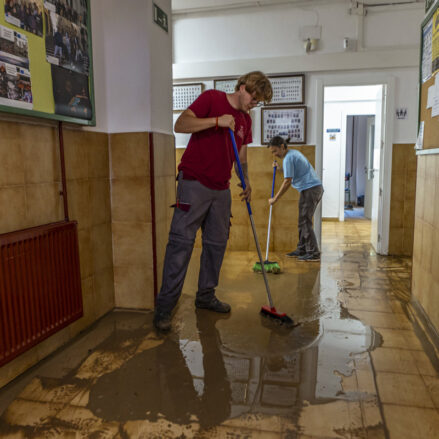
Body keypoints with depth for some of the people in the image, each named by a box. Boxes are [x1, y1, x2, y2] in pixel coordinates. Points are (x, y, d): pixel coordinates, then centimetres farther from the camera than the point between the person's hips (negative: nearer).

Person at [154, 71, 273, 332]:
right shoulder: (212, 98, -4)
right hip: (194, 183, -7)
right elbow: (180, 125, -15)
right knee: (182, 241, -8)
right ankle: (164, 307, -1)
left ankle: (206, 296, 24)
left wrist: (246, 181, 7)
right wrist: (217, 121, -23)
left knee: (217, 243, 9)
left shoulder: (245, 120, 16)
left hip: (221, 189, 7)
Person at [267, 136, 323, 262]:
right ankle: (302, 249, 20)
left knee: (305, 221, -7)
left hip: (310, 189, -10)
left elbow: (287, 181, -18)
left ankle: (314, 253, -4)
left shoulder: (288, 158, -13)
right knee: (303, 221, 13)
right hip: (316, 188, 10)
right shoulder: (294, 152, 17)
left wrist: (275, 198, -14)